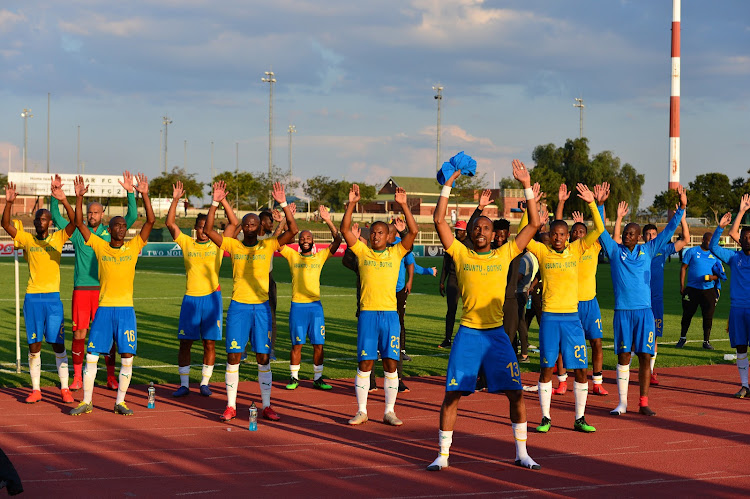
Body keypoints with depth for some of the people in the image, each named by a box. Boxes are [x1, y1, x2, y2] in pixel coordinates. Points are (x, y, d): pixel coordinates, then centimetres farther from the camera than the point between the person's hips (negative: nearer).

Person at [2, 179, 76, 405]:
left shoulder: (58, 238, 4)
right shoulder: (27, 239, 6)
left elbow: (74, 222, -11)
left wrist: (63, 200, -25)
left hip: (53, 297, -1)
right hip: (32, 297, 1)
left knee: (58, 344, 0)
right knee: (34, 345, 3)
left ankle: (64, 388, 5)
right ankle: (35, 390, 10)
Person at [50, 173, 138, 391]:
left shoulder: (110, 233, 6)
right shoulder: (78, 232, 7)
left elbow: (132, 217, -1)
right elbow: (56, 217, 4)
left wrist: (130, 192, -10)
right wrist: (55, 195, -8)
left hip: (104, 288, 0)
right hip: (81, 288, 0)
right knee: (79, 334, 1)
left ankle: (111, 378, 9)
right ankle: (77, 378, 9)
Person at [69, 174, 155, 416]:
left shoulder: (134, 247, 3)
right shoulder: (100, 246, 4)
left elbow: (151, 221, -5)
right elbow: (79, 223, 0)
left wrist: (144, 195, -13)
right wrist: (79, 197, -10)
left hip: (126, 309, 0)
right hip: (104, 308, 0)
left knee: (127, 357, -1)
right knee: (91, 355, 1)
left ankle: (120, 402, 11)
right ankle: (86, 402, 11)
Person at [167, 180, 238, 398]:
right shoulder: (187, 243, 6)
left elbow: (234, 223, -2)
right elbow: (170, 224, -1)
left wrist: (222, 201, -9)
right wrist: (175, 200, -9)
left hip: (212, 296, 0)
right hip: (191, 297, 1)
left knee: (210, 343, 2)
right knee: (185, 342, 1)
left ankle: (205, 383, 12)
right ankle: (184, 384, 9)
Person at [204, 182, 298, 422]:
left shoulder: (268, 246, 2)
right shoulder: (233, 245, 4)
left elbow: (293, 230, -9)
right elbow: (208, 230, -4)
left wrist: (283, 204, -17)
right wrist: (215, 203, -12)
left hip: (261, 307, 0)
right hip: (238, 306, 0)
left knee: (263, 357, 2)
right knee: (233, 356, 0)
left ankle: (267, 406, 10)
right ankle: (231, 406, 8)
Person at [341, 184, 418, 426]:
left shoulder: (396, 253, 6)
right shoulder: (363, 251, 7)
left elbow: (413, 231, -4)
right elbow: (345, 230, -2)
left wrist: (403, 205, -12)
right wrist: (351, 203, -10)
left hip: (390, 313, 0)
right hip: (367, 313, 0)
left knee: (390, 363, 1)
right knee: (365, 363, 2)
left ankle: (389, 411, 8)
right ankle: (361, 411, 10)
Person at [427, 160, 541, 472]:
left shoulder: (504, 255, 6)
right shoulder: (460, 254, 3)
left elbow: (534, 224, 4)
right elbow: (439, 220, -3)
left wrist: (527, 186, -1)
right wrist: (448, 185, -5)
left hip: (497, 333, 1)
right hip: (468, 332, -1)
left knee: (516, 393, -1)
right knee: (452, 394, -3)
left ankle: (521, 453, 11)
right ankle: (443, 455, 6)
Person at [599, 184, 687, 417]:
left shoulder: (647, 250, 8)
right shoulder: (615, 250, 4)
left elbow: (669, 231, 10)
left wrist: (681, 208, 3)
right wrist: (599, 204, -14)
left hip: (644, 310, 1)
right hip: (623, 310, -1)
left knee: (645, 357, 0)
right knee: (623, 357, 1)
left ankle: (643, 403, 7)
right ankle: (622, 403, 6)